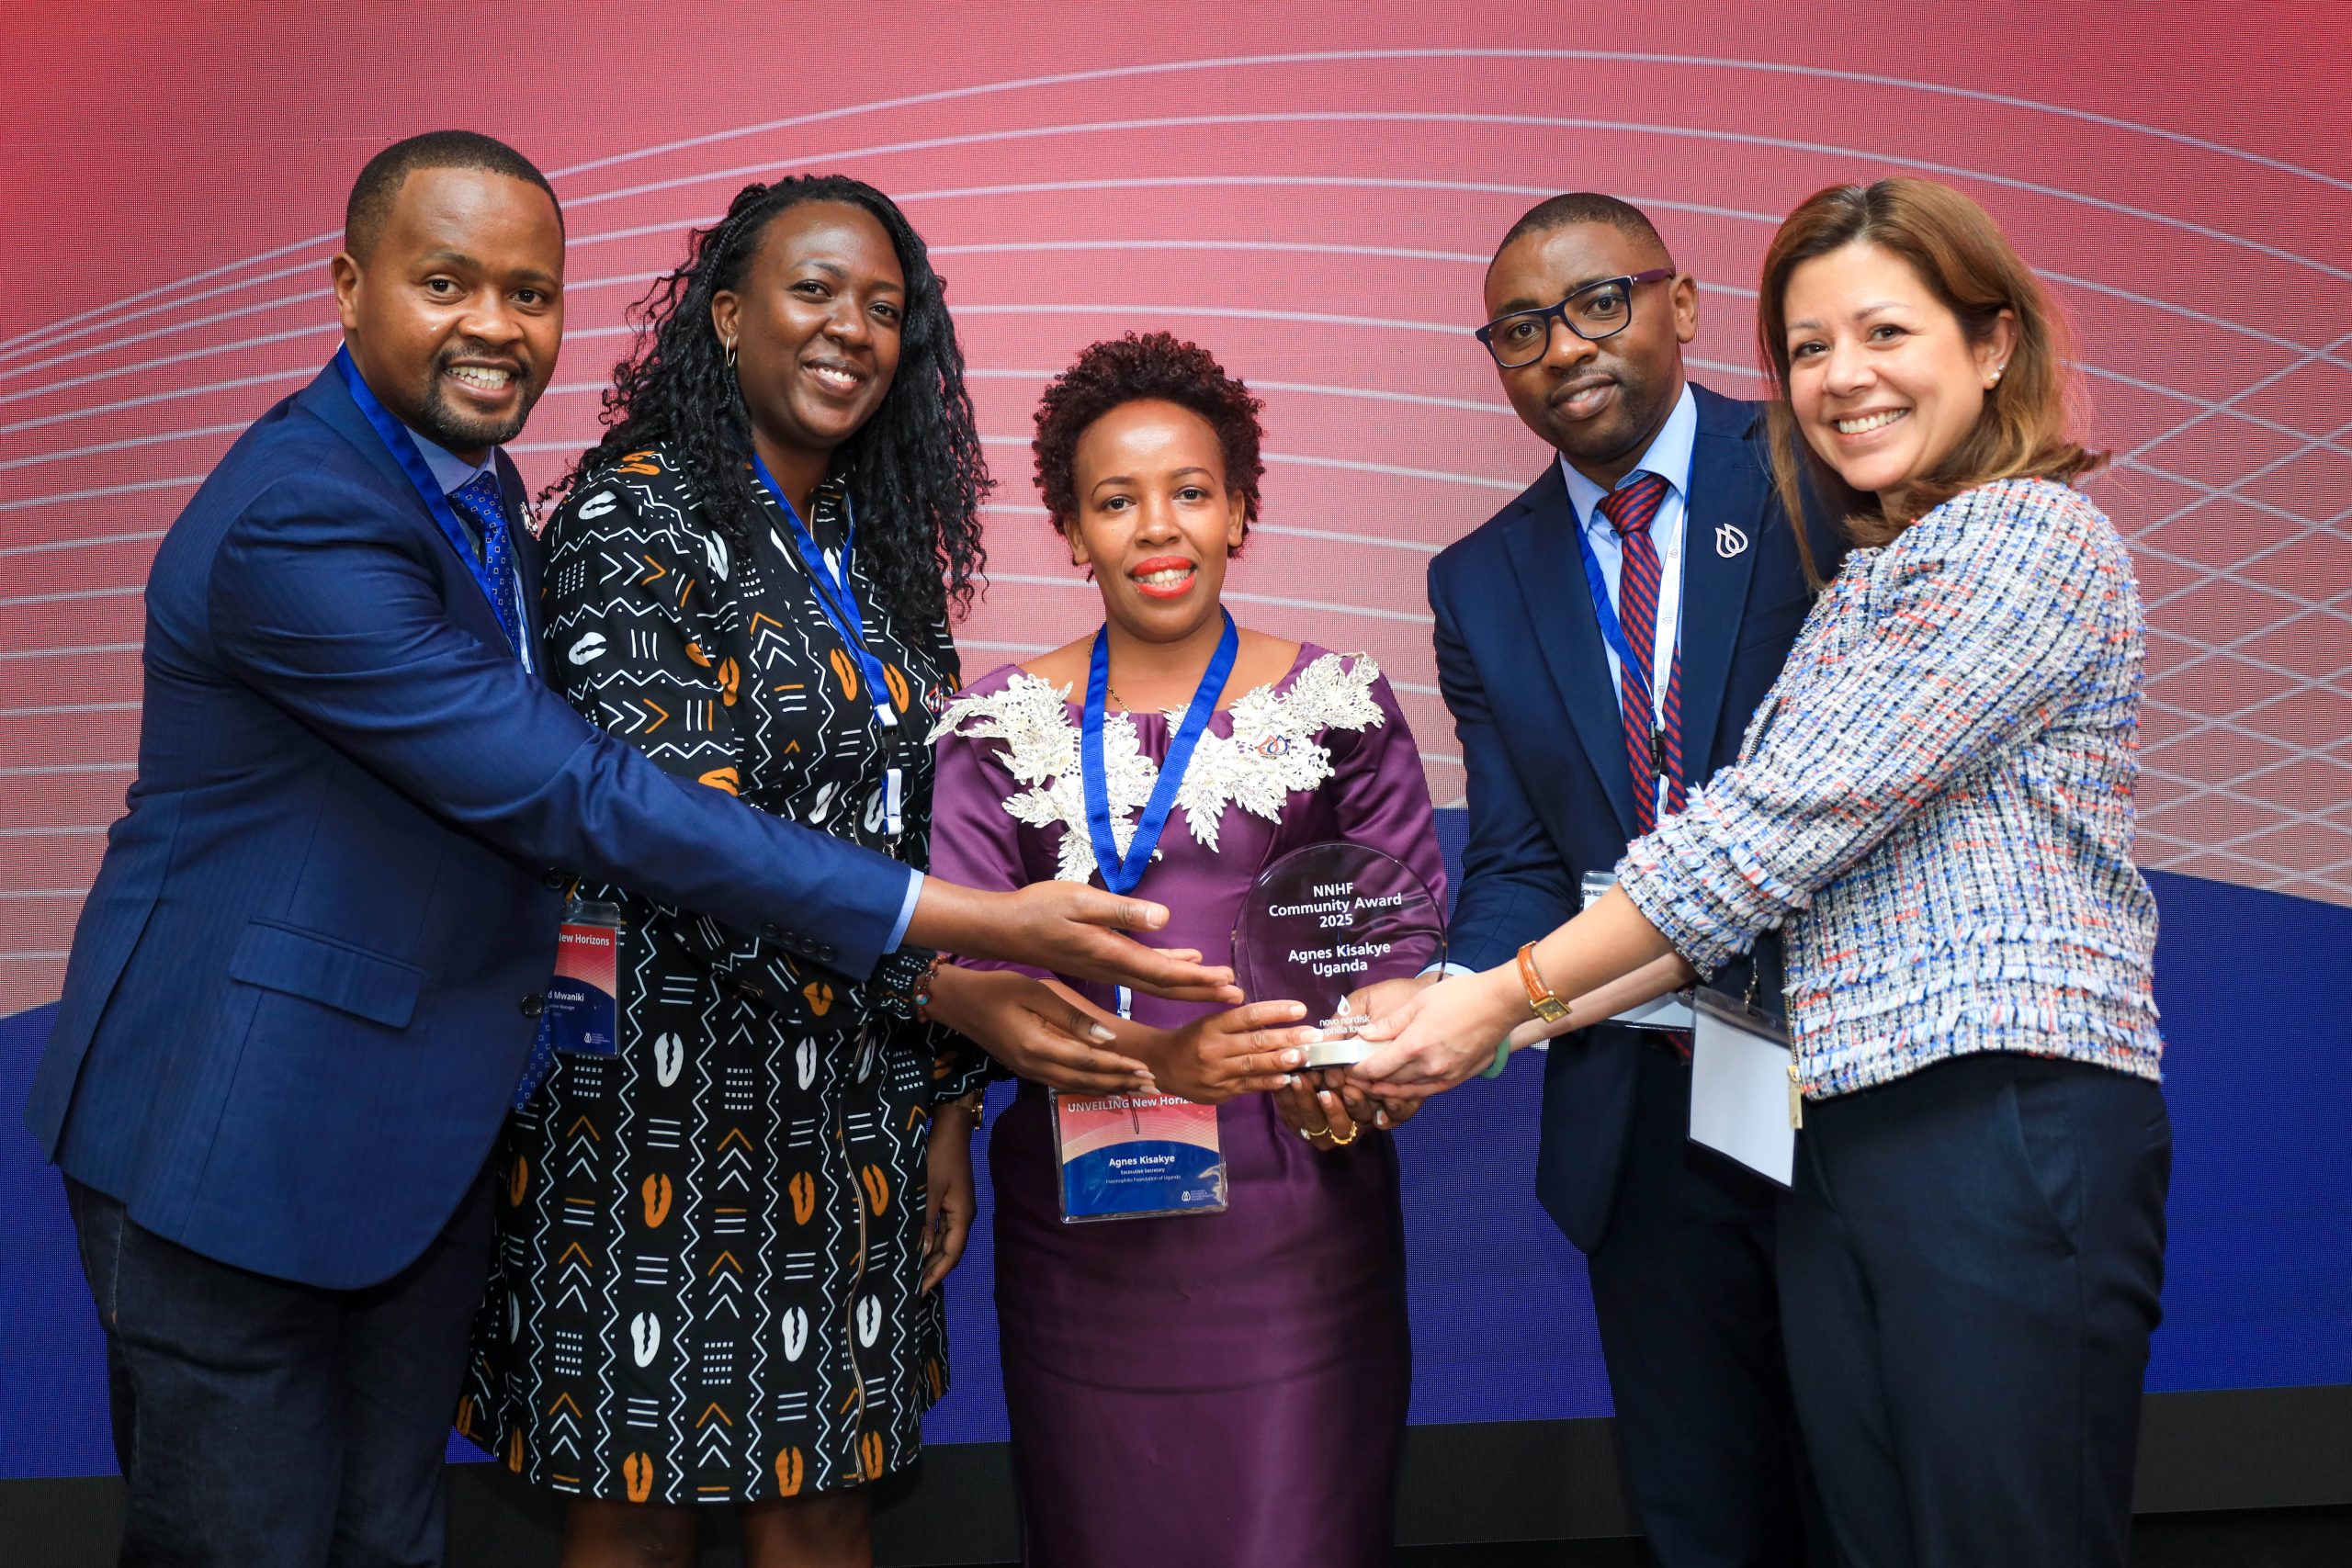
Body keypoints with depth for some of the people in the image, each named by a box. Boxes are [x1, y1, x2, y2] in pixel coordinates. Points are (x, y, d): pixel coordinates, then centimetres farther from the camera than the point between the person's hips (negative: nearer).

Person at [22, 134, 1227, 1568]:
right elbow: (572, 795, -27)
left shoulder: (478, 486, 7)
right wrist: (974, 922, -27)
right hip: (241, 1126, -8)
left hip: (426, 1131, 8)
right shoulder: (297, 518, -23)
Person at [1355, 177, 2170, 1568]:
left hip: (2011, 1126, -8)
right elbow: (1780, 869, 15)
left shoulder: (2030, 537, -7)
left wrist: (1514, 993, -8)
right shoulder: (1869, 585, 21)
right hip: (1846, 1137, 8)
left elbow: (1784, 822, -13)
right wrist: (1532, 1016, 6)